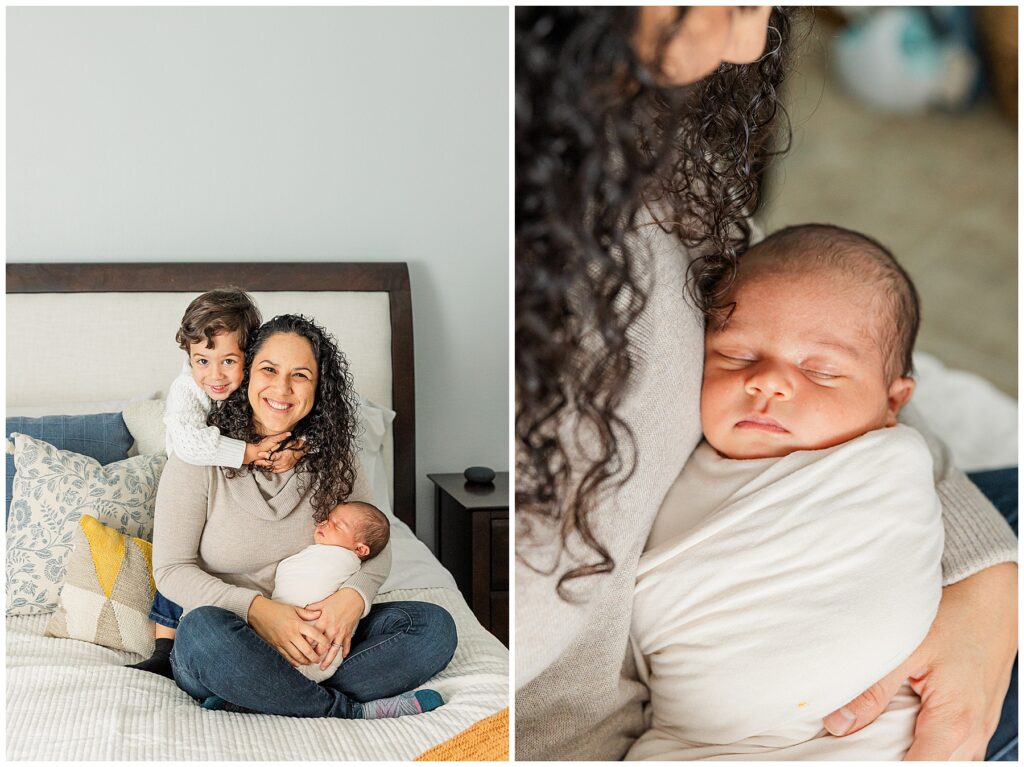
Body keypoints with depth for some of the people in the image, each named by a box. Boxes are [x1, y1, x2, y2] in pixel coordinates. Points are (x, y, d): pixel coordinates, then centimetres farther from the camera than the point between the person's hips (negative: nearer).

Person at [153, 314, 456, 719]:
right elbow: (171, 569, -9)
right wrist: (255, 608, -24)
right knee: (205, 629, -38)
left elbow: (376, 547, 5)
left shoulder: (329, 459, 3)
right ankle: (353, 712, -21)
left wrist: (353, 595, -19)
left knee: (435, 625, -15)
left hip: (310, 637, 4)